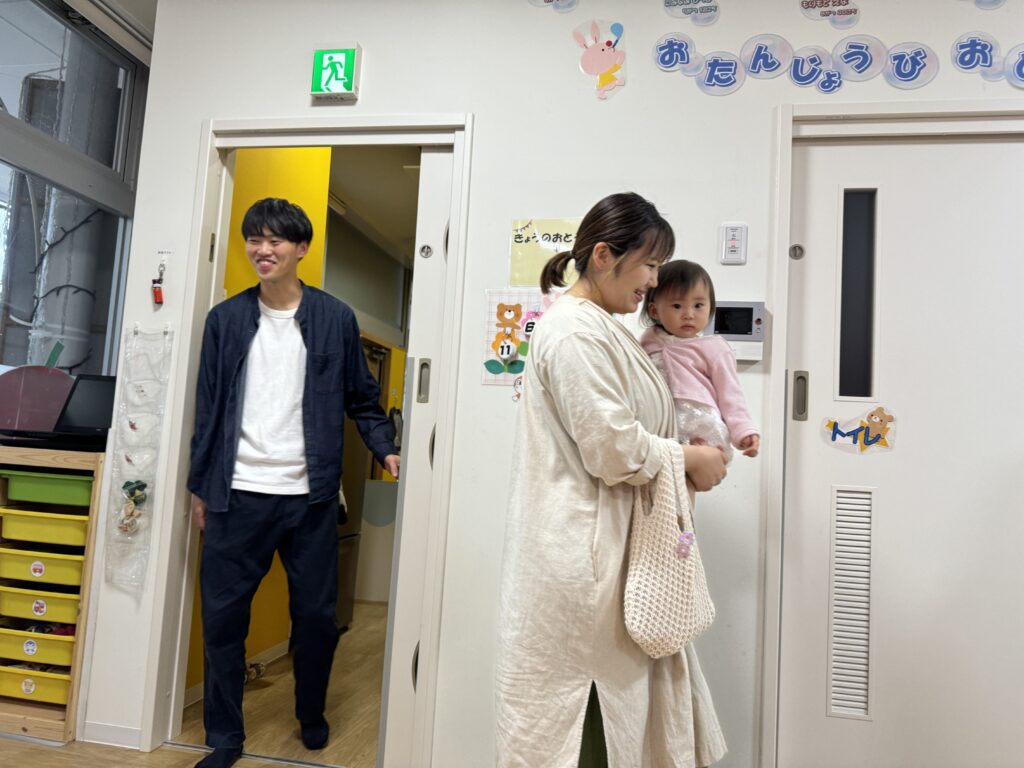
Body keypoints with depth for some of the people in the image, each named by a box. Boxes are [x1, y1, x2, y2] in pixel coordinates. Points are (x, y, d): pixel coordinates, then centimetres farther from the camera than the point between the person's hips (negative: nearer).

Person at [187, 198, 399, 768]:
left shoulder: (335, 319, 2)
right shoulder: (226, 319, 7)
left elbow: (362, 398, 6)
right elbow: (209, 409, 9)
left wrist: (387, 450, -8)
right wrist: (200, 486, 9)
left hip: (310, 495, -1)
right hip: (238, 494, 2)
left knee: (316, 615, 8)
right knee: (222, 617, 7)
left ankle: (312, 717, 34)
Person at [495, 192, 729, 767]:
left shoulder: (604, 328, 15)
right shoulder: (575, 330, -17)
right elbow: (612, 449, -21)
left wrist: (692, 453, 11)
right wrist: (690, 460, -6)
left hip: (611, 545, 10)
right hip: (577, 553, -10)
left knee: (633, 688, 17)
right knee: (559, 715, 6)